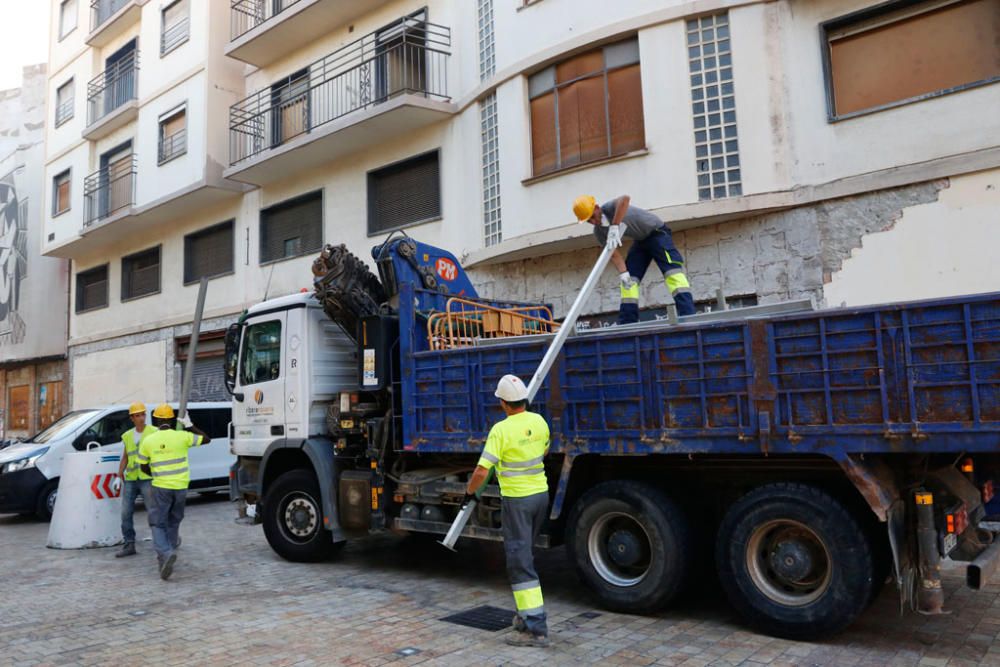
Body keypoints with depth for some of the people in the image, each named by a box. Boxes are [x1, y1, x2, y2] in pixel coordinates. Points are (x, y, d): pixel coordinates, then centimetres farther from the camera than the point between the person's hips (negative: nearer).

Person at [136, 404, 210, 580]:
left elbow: (144, 467, 11)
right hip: (180, 486, 2)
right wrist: (189, 425, 14)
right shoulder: (182, 436, -4)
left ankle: (166, 553, -19)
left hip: (161, 487, -1)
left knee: (158, 523, 4)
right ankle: (167, 555, 26)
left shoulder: (148, 441, -1)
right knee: (173, 522, 19)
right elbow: (206, 439, 9)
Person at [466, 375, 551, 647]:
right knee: (523, 554, 21)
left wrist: (469, 492, 0)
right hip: (540, 494, 7)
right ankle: (527, 612, 29)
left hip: (516, 500, -7)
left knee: (520, 560, -3)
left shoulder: (501, 430, -18)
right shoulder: (539, 422, 1)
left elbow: (481, 472, -19)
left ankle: (535, 628, -4)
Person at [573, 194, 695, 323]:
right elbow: (615, 255, -10)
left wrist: (614, 227, -56)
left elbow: (625, 199, -52)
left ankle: (688, 316, -32)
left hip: (657, 232, -8)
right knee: (628, 279, 0)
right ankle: (627, 324, 2)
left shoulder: (609, 208, -28)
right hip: (640, 240, 8)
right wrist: (623, 274, -27)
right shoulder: (599, 232, -8)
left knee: (671, 268, -24)